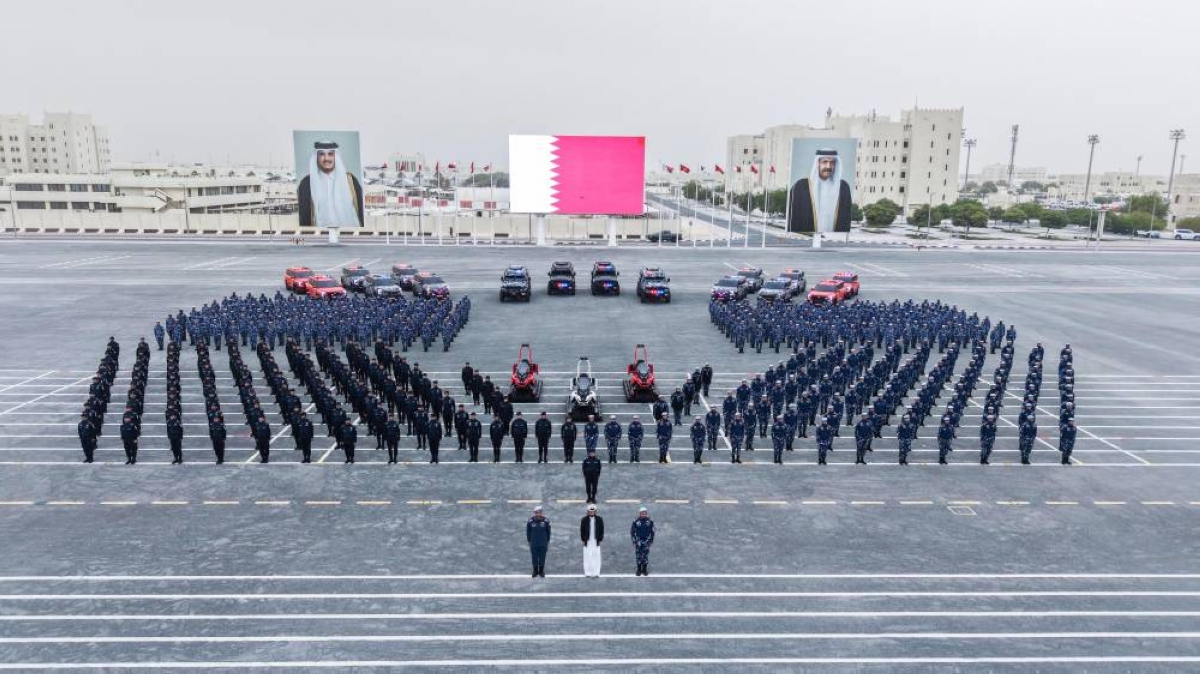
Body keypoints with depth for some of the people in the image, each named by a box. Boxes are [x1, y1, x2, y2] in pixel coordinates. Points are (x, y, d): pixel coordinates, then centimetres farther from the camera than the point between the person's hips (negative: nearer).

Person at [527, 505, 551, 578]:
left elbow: (548, 532, 1)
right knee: (534, 558, 8)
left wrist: (547, 541, 6)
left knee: (542, 558, 10)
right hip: (533, 544, 0)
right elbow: (528, 532, 1)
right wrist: (529, 541, 5)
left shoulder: (546, 521, -11)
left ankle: (541, 571, 29)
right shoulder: (530, 522, -12)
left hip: (543, 544, 0)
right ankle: (535, 571, 28)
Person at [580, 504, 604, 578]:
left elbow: (602, 530, 5)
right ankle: (588, 573, 5)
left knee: (596, 557, 0)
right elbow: (582, 530, 4)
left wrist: (600, 540, -1)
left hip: (596, 541, 1)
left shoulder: (599, 519, 3)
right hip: (587, 542, 0)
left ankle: (596, 573, 6)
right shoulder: (584, 520, 2)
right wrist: (583, 540, -3)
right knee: (587, 557, -1)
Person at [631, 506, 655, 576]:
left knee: (646, 555, 3)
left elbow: (652, 532, 8)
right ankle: (639, 569, 12)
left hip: (646, 541, 1)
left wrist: (651, 540, 6)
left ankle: (645, 569, 15)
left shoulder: (650, 522, 0)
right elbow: (632, 531, 2)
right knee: (638, 555, 0)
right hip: (638, 541, -1)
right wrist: (634, 541, -1)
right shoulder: (636, 522, -5)